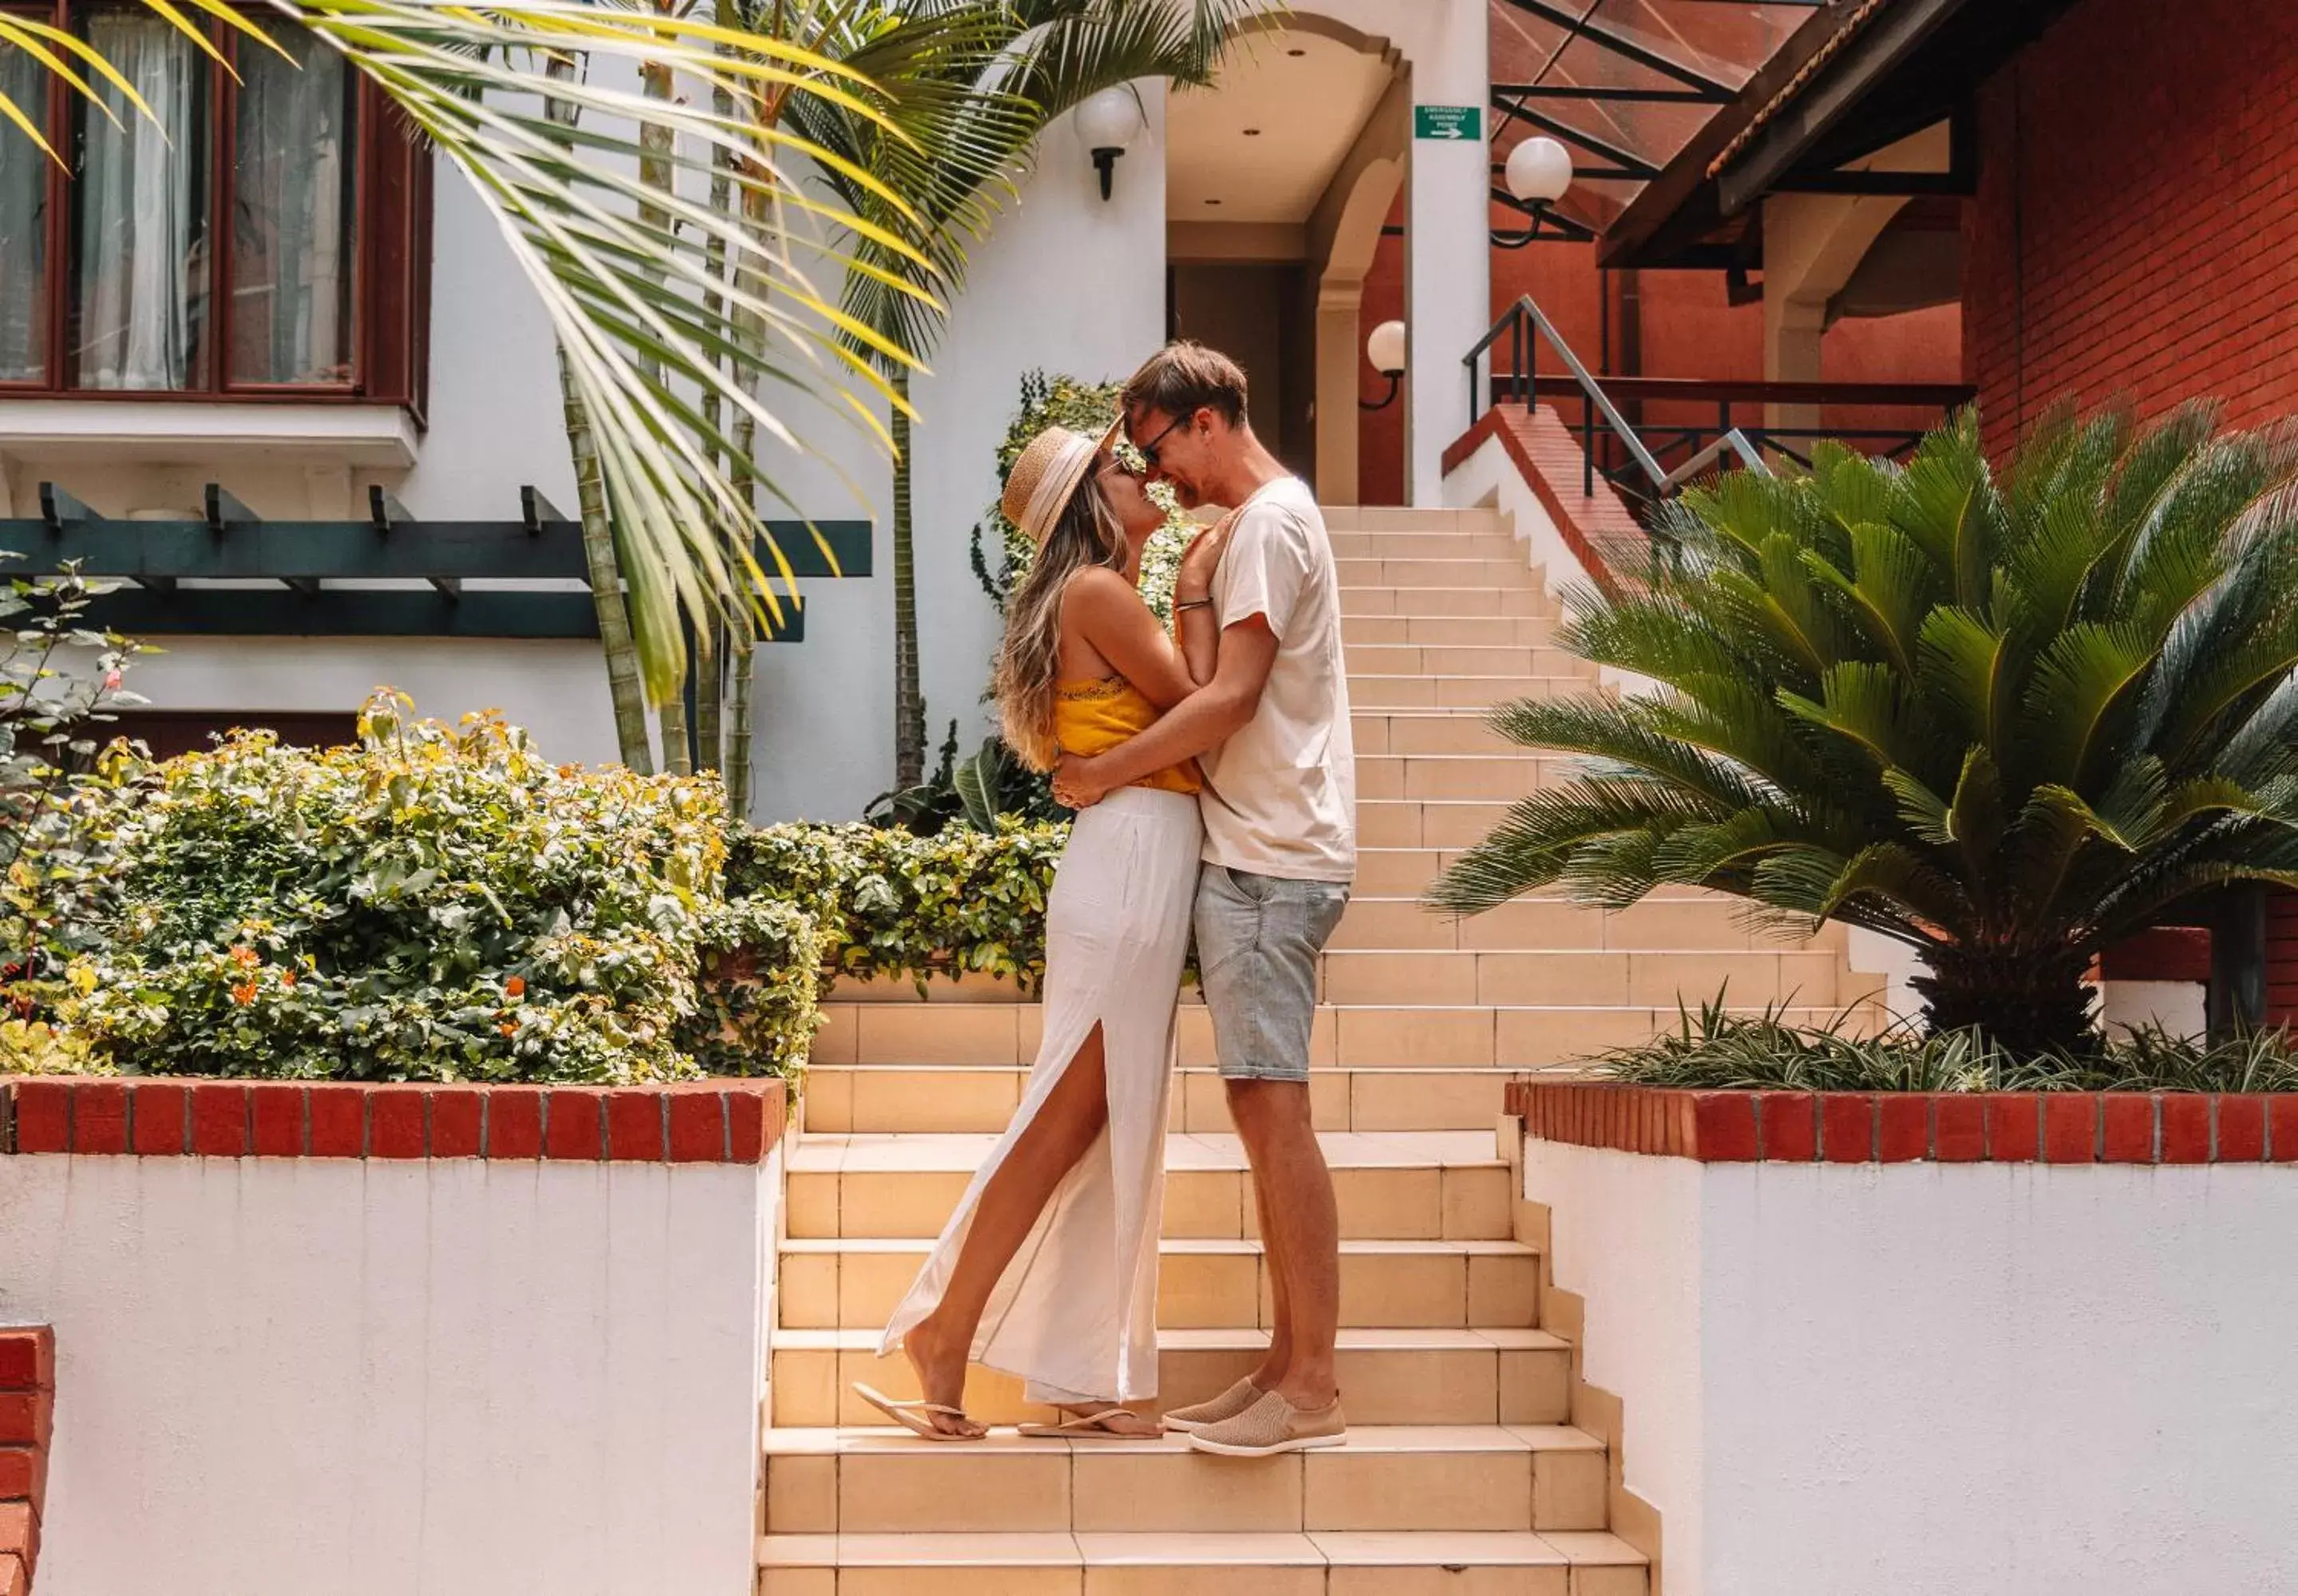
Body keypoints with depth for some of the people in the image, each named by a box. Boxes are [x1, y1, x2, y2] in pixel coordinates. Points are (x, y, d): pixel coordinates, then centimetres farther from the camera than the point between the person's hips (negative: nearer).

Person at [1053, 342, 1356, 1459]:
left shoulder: (1267, 522, -9)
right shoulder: (1244, 528, 22)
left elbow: (1230, 696, -17)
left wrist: (1105, 773, -10)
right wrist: (1194, 584, 6)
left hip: (1271, 859, -10)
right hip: (1253, 853, 10)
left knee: (1274, 1108, -10)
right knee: (1263, 1112, 10)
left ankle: (1312, 1389, -7)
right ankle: (1288, 1365, 15)